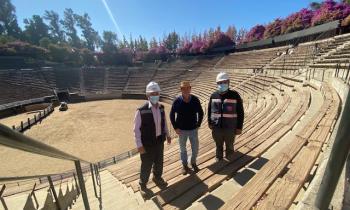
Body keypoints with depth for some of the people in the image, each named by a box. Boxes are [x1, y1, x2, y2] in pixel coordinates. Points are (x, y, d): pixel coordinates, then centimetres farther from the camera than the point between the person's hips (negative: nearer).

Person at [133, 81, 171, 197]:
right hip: (147, 143, -5)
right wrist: (139, 145, -16)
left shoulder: (161, 108, -3)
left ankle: (157, 178, 51)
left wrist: (167, 134, 14)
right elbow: (136, 129, -16)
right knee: (146, 165, 12)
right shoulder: (141, 111, -21)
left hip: (160, 141, 5)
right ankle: (142, 185, 39)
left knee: (159, 162, 23)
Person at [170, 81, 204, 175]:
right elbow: (172, 115, -4)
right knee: (183, 149, 16)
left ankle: (193, 162, 41)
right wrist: (175, 128, -6)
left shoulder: (195, 100, -10)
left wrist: (198, 125, -1)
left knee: (195, 149, 13)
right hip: (182, 130, -1)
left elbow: (200, 113, 3)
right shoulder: (177, 101, -14)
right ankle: (184, 165, 39)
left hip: (193, 129, 1)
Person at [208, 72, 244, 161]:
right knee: (218, 145, 21)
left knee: (229, 146, 18)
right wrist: (209, 123, 6)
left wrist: (239, 127, -6)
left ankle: (229, 159, 43)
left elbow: (240, 113, -5)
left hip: (230, 128, -2)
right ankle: (219, 157, 45)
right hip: (216, 127, 2)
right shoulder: (213, 95, -1)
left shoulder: (235, 95, -8)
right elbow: (209, 110, 8)